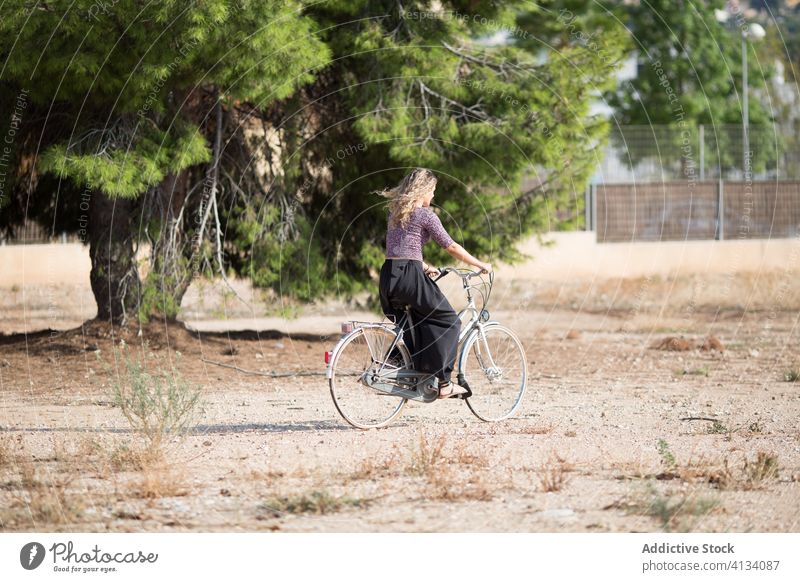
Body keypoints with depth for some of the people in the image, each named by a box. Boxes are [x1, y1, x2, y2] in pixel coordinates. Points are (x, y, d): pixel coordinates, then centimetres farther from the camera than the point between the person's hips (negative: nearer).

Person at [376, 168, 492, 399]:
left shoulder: (396, 212, 19)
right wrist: (481, 265, 5)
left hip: (388, 275, 8)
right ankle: (444, 383, -1)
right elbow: (451, 246, -4)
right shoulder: (425, 215, -4)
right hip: (410, 275, -8)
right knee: (447, 320, 4)